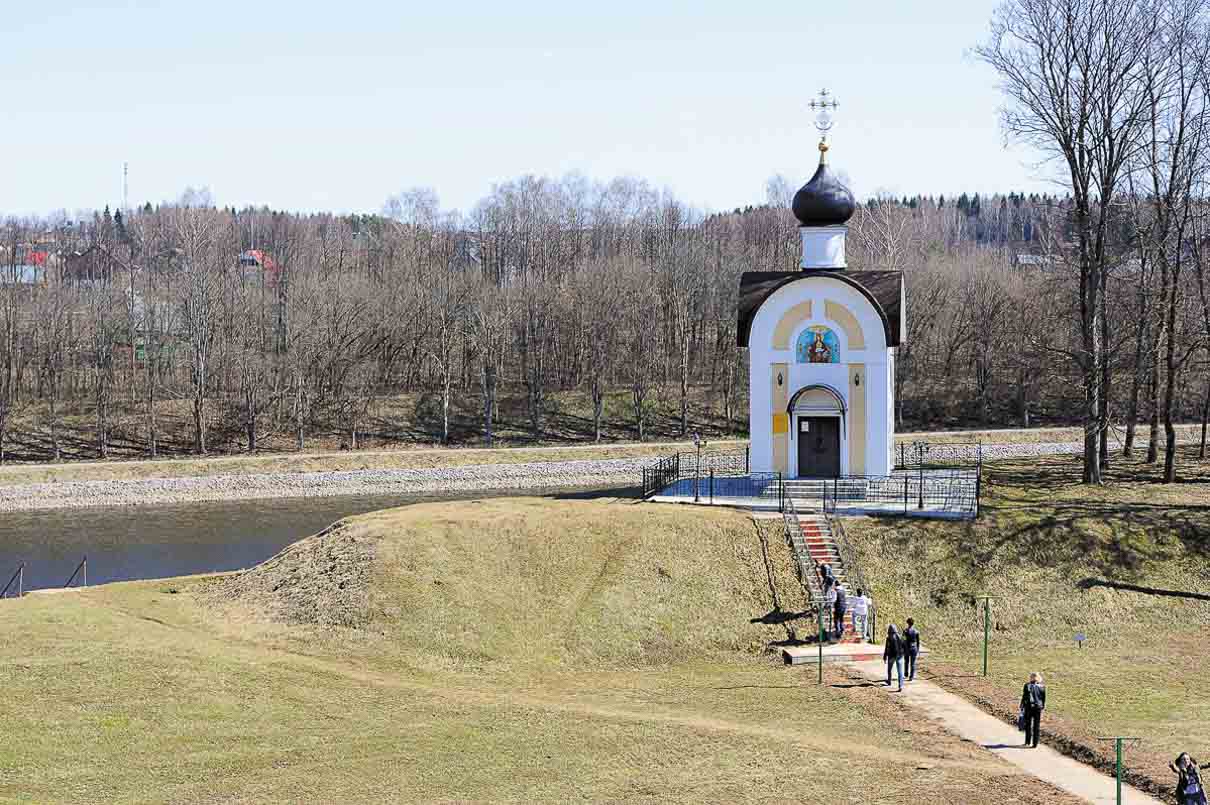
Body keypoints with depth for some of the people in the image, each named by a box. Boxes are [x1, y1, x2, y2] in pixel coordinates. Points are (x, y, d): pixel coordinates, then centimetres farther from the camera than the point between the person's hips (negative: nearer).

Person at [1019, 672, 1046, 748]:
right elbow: (1044, 698, 2)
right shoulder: (1042, 687, -2)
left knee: (1028, 725, 14)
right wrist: (1043, 707, 15)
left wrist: (1022, 708, 1)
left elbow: (1024, 697, -6)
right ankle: (1035, 744, 5)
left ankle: (1028, 742, 20)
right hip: (1038, 707, 1)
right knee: (1036, 726, 7)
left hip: (1028, 707, -1)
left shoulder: (1027, 686, -7)